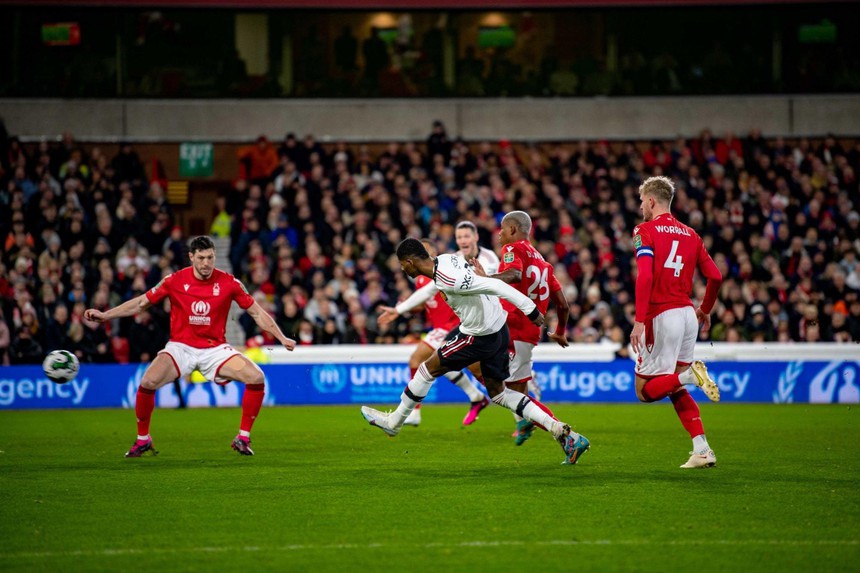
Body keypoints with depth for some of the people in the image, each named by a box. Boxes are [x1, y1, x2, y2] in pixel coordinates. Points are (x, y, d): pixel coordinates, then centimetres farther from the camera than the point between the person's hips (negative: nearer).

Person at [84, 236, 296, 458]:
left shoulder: (229, 282, -7)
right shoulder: (175, 281, -7)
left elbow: (257, 312, 2)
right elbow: (140, 303, 2)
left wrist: (282, 338, -4)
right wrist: (104, 315, -4)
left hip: (215, 348, 1)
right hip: (181, 347, -1)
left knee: (256, 378, -20)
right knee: (148, 382, -25)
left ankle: (243, 438, -3)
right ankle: (142, 440, -2)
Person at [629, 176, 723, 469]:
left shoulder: (645, 231, -5)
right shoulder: (689, 234, 13)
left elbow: (645, 276, -18)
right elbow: (715, 276, 11)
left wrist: (639, 321, -21)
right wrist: (705, 310, 27)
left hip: (661, 316, -6)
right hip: (687, 313, 6)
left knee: (645, 390, 2)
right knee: (677, 392, 16)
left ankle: (689, 374, -24)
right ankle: (702, 450, 4)